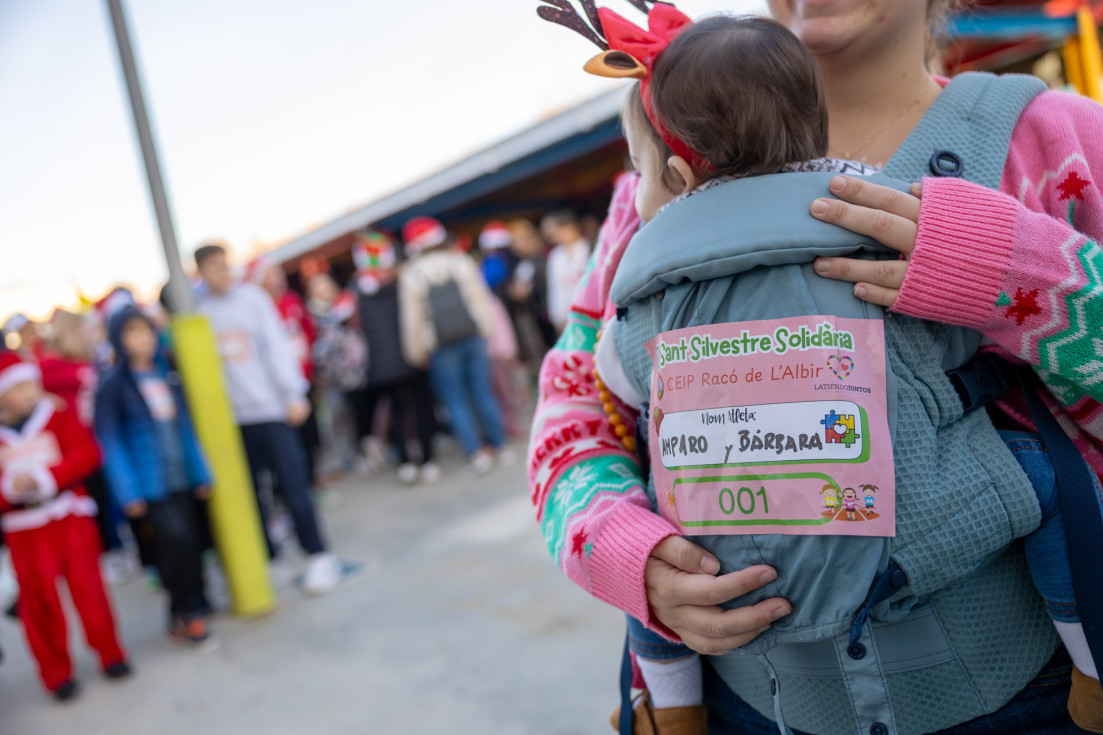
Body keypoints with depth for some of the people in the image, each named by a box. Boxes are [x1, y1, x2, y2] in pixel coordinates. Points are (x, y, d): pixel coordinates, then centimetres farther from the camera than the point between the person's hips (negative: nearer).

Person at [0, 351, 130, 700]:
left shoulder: (60, 419, 1)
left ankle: (110, 654, 21)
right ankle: (56, 672, 21)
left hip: (71, 519, 0)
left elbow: (87, 453, -13)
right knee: (39, 597, 5)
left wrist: (46, 478, -22)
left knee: (88, 587, 4)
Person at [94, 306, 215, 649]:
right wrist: (129, 491, -14)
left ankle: (183, 616, 27)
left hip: (181, 477, 6)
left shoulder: (167, 375, 10)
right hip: (150, 484, -6)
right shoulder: (112, 385, -6)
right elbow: (110, 440, -8)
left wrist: (200, 472, 13)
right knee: (175, 536, -20)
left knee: (189, 542, 9)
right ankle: (188, 611, -1)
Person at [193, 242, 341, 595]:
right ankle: (267, 557, 21)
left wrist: (293, 395, -5)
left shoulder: (252, 297, 4)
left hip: (271, 409, -2)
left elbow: (276, 346, 1)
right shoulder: (197, 310, 7)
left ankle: (318, 555, 6)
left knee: (292, 485, -4)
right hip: (231, 417, 2)